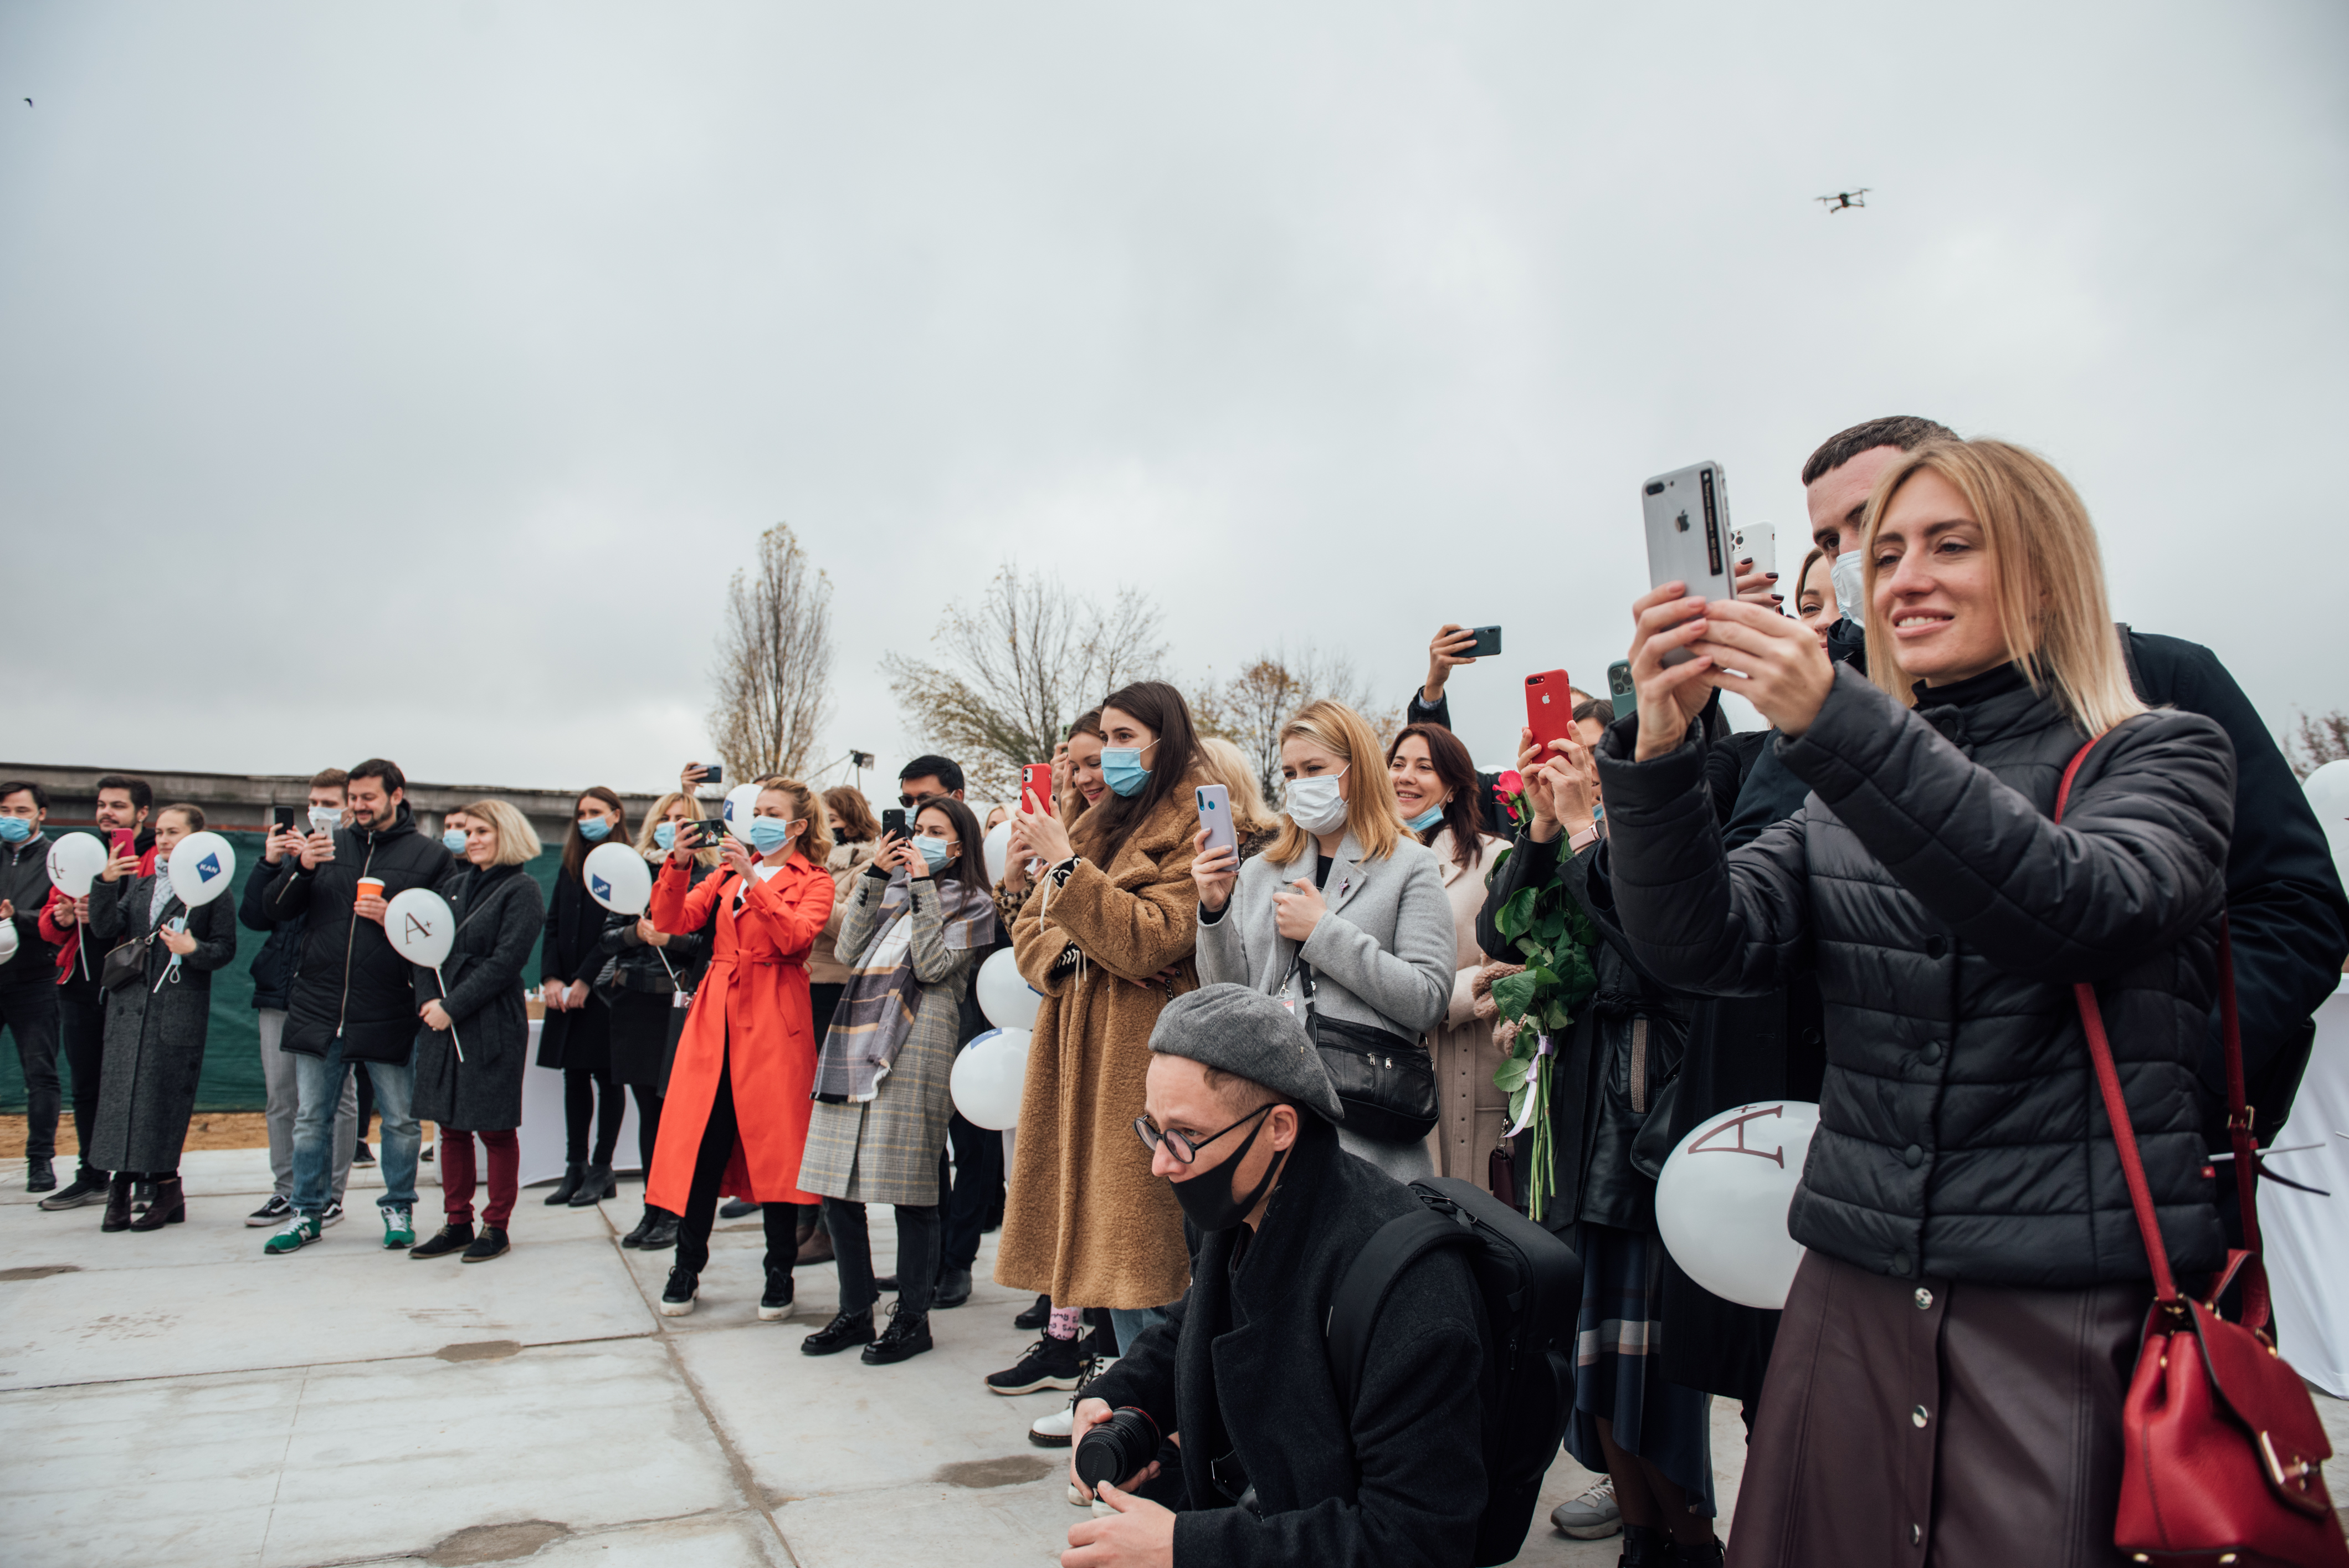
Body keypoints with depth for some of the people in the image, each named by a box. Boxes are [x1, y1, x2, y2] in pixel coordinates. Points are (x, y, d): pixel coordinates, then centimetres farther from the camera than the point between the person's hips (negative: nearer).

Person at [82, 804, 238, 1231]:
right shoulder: (138, 881, 17)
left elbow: (225, 948, -1)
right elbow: (105, 931, 4)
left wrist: (194, 950, -20)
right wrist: (105, 884, -6)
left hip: (179, 1008, -5)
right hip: (129, 1002, 5)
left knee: (165, 1096, -3)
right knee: (122, 1092, 1)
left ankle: (165, 1188, 6)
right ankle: (122, 1188, 5)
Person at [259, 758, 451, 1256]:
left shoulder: (429, 856, 1)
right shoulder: (329, 845, 10)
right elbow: (275, 911, 7)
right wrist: (301, 868, -9)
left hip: (389, 1013, -3)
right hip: (319, 1008, 3)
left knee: (400, 1120, 5)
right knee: (309, 1117, 11)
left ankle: (398, 1209, 21)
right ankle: (306, 1214, 24)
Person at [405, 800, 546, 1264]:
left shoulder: (521, 891, -5)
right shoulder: (453, 884, 15)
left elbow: (505, 961, -12)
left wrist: (452, 1007, -14)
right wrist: (428, 1001, -6)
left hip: (491, 1025, -6)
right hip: (441, 1021, 6)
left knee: (494, 1128, 0)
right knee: (451, 1126, 10)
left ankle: (496, 1227, 9)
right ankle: (457, 1224, 20)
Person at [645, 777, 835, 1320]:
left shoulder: (814, 882, 5)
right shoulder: (727, 873, 17)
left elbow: (795, 936, -15)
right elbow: (672, 921, 5)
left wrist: (753, 879, -20)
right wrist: (679, 864, -9)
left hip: (774, 1022, -4)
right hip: (716, 1016, 4)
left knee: (774, 1146, -1)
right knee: (700, 1146, 3)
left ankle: (780, 1275, 11)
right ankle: (687, 1269, 16)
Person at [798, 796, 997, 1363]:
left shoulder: (973, 904, 5)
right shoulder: (894, 885, 22)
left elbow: (933, 965, -10)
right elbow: (850, 946, 10)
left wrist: (923, 887, -7)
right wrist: (876, 874, 5)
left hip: (916, 1044, -6)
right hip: (857, 1034, 6)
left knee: (910, 1189, -4)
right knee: (836, 1187, 5)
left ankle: (912, 1318, 10)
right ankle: (855, 1310, 19)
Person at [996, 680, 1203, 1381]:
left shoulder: (1193, 828, -5)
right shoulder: (1097, 822, 17)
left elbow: (1150, 940, -17)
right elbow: (1032, 926, 18)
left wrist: (1065, 864, -17)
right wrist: (1062, 956, -4)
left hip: (1138, 1045, -7)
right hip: (1072, 1037, 7)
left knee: (1129, 1213, -5)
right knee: (1072, 1186, 12)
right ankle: (1062, 1341, 25)